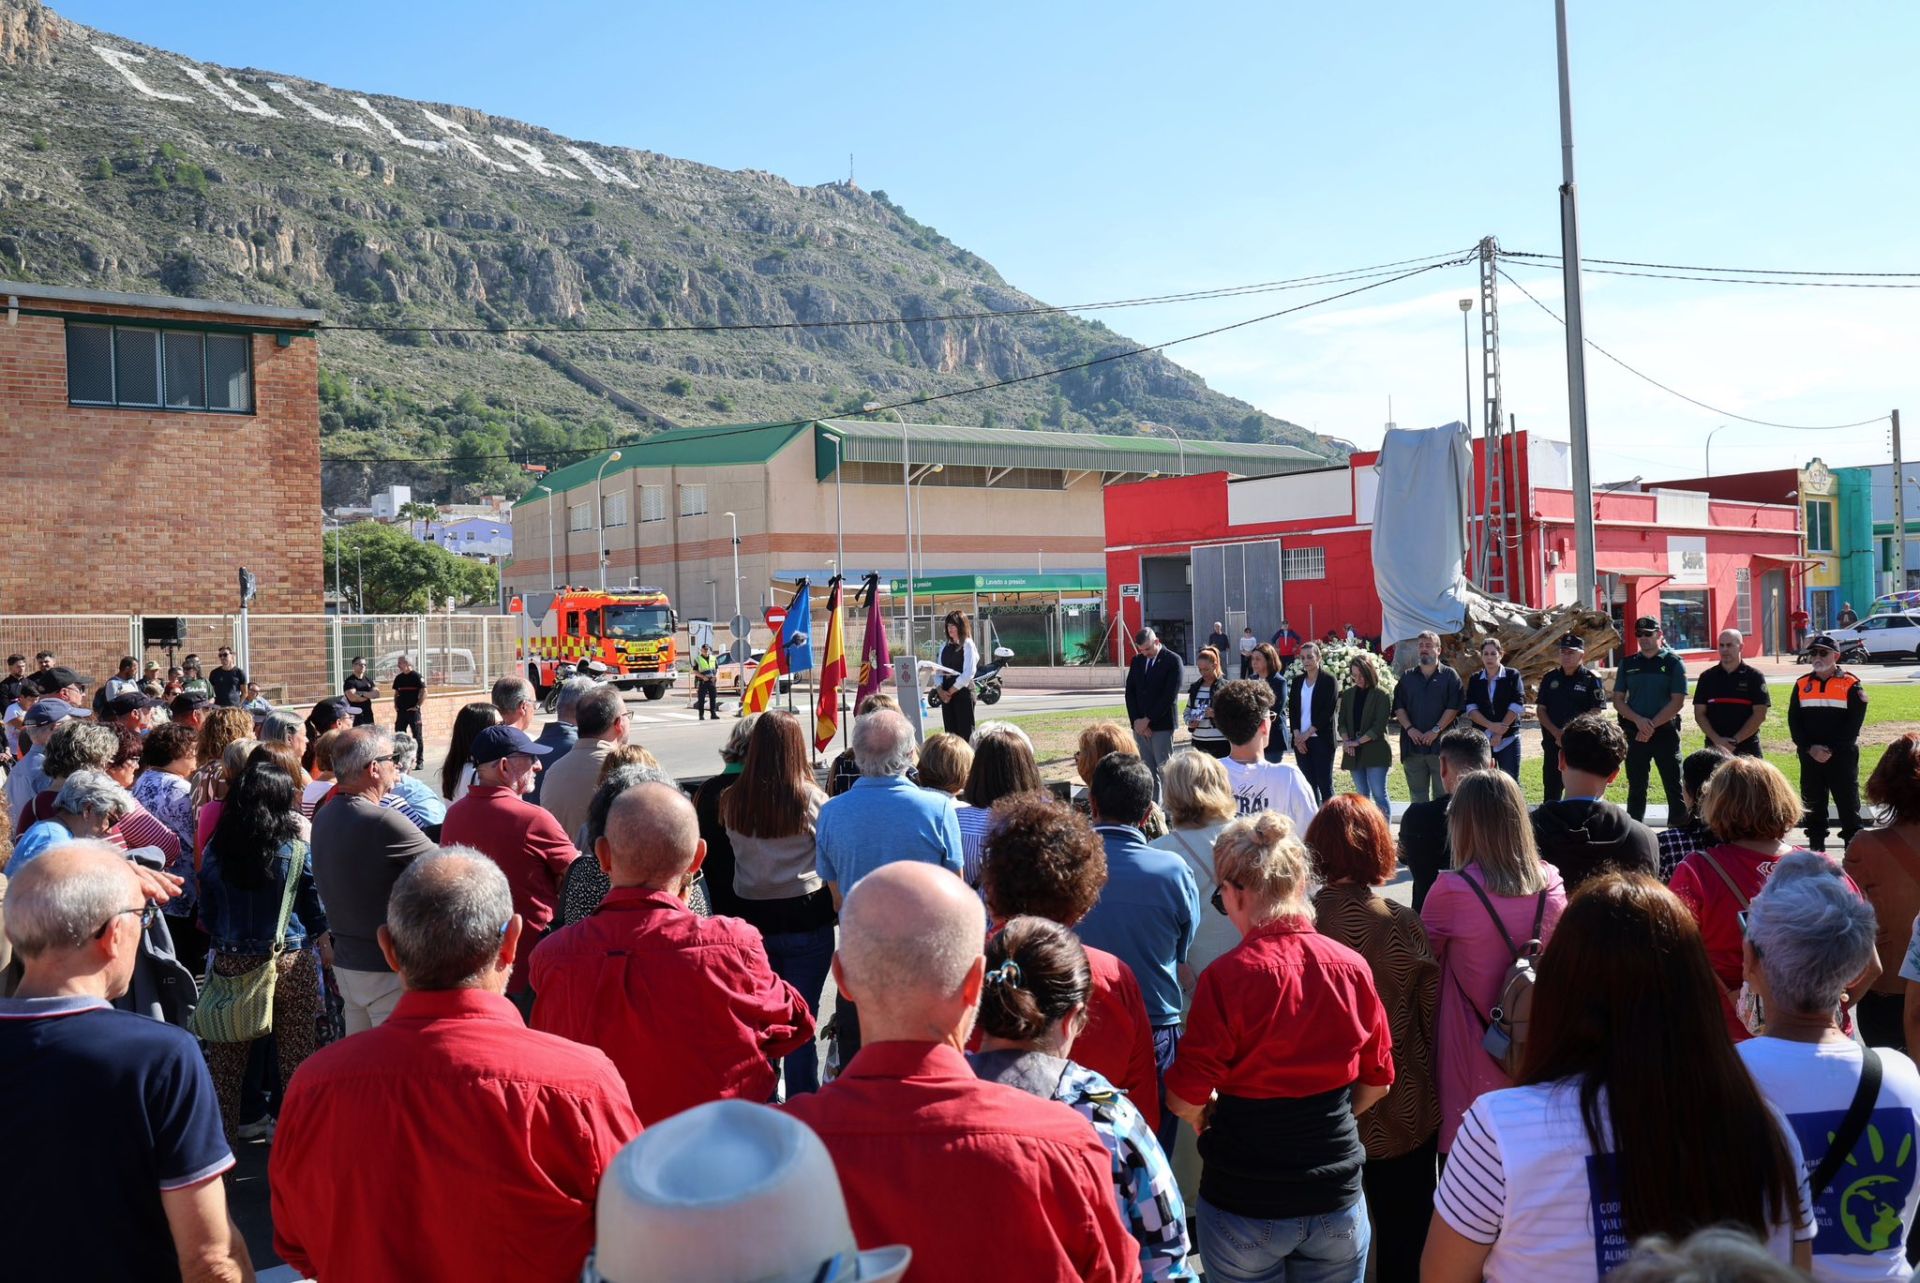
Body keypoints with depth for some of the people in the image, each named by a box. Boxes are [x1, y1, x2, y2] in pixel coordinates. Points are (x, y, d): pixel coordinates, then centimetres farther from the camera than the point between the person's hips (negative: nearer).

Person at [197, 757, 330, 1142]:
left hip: (231, 963, 2)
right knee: (295, 1055, 7)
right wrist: (326, 949, 14)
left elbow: (207, 914, 9)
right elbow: (316, 911, 0)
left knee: (226, 1057, 12)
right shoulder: (297, 848, -7)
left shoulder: (216, 849, -1)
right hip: (291, 962, -2)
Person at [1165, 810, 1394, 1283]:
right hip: (1338, 1198, 3)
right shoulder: (1352, 967, -8)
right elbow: (1377, 1081, 4)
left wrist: (1209, 1118, 6)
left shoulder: (1226, 977, -21)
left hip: (1246, 1205, -3)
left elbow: (1186, 1099, -15)